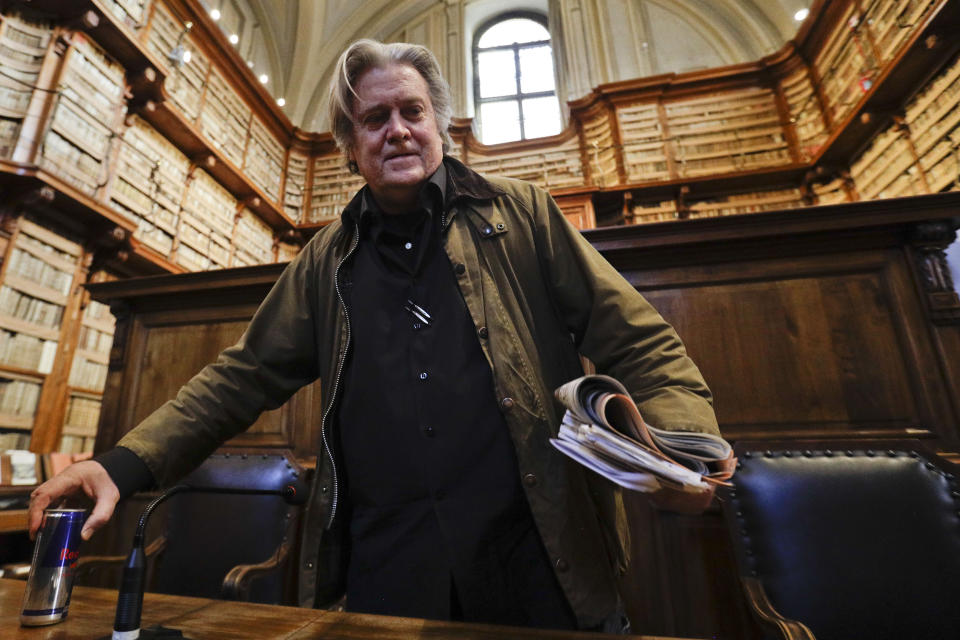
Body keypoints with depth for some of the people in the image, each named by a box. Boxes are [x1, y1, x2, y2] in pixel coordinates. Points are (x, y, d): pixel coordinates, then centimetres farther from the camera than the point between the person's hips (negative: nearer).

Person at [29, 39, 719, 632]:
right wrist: (125, 465, -1)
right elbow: (244, 376, 11)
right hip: (386, 571, 2)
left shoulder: (521, 214, 1)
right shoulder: (329, 260, 9)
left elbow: (638, 343, -1)